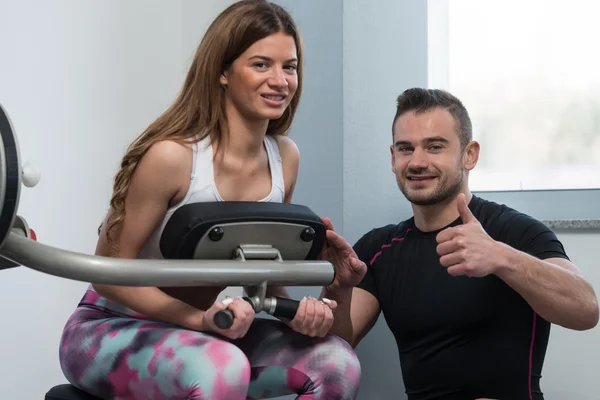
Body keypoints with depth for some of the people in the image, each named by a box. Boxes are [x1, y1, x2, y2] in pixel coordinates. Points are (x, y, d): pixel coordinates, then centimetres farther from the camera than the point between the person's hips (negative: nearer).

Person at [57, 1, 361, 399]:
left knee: (337, 361, -14)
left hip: (197, 331, 6)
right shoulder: (171, 155, -23)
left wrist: (294, 311, -14)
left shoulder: (285, 158, -2)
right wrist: (203, 319, -29)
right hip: (110, 330, -6)